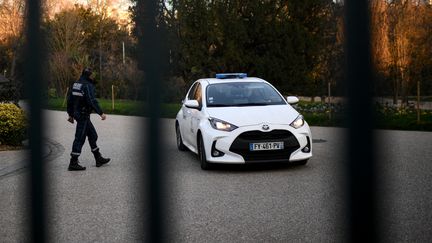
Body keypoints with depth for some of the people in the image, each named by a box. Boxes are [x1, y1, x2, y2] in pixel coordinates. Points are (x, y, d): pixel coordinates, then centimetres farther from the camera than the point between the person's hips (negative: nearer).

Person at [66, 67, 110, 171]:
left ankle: (98, 159, 24)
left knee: (92, 135, 17)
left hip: (77, 114, 10)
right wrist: (101, 113, -19)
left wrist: (70, 114, 21)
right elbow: (92, 101, -24)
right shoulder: (88, 86, -16)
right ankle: (73, 163, -2)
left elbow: (69, 100, 15)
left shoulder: (75, 84, 11)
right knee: (80, 138, -5)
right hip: (83, 115, -10)